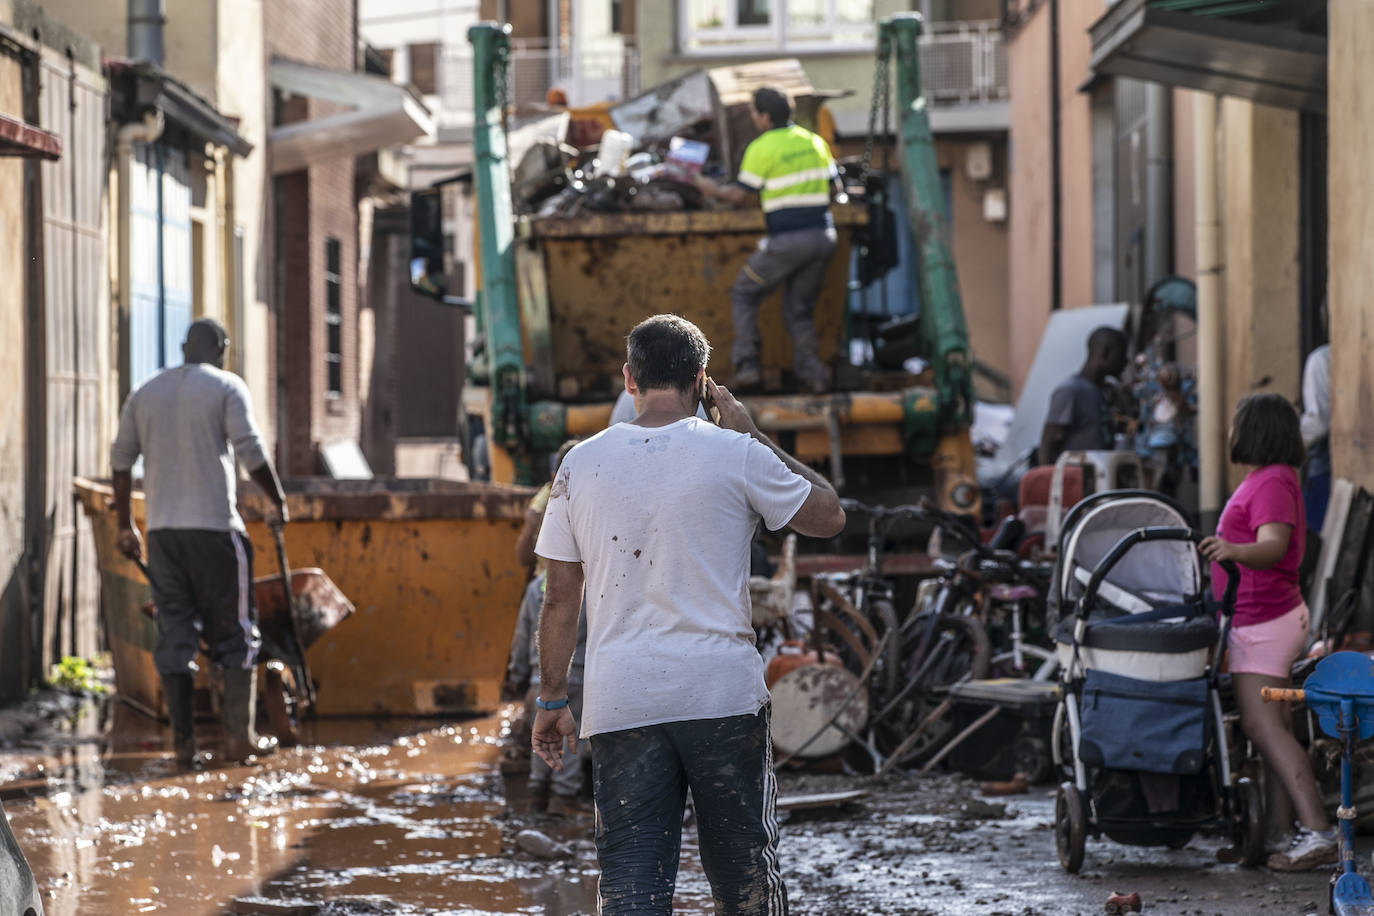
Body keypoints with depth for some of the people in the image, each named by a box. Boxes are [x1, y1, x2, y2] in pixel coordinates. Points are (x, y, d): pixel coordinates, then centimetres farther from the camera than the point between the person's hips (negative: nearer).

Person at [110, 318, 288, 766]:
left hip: (162, 528, 4)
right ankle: (239, 736, 2)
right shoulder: (227, 387, -1)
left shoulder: (145, 393, 13)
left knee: (174, 634, 6)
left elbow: (121, 460, 12)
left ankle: (183, 740, 3)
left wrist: (126, 526, 18)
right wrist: (279, 501, 4)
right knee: (236, 632, 4)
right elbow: (251, 453, -9)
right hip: (215, 527, -4)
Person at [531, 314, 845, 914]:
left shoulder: (581, 464, 5)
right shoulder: (736, 455, -2)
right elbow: (827, 516, 12)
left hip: (618, 702, 1)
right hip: (723, 694, -1)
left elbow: (560, 598, 7)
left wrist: (552, 699, 16)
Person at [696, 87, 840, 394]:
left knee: (744, 294, 11)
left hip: (786, 240, -6)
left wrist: (714, 189, 17)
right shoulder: (815, 142, 12)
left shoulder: (761, 148, -6)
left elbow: (740, 195, -2)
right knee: (799, 307, 18)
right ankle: (811, 371, 5)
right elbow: (832, 183, 20)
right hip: (822, 236, 6)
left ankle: (746, 364, 0)